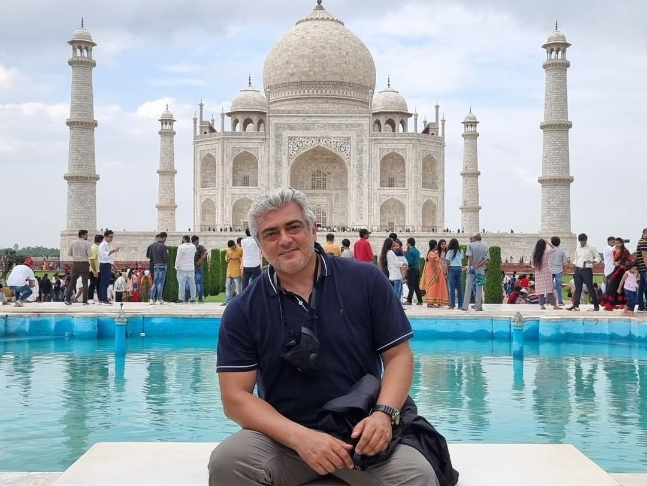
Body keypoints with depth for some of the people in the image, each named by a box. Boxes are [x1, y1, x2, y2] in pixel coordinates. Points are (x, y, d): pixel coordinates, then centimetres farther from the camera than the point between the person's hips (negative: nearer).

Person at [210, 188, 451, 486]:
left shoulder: (366, 281, 0)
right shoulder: (242, 312, -1)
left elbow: (399, 355, 3)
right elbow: (235, 397, -6)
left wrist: (384, 413, -17)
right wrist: (300, 438, -21)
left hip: (360, 431, -1)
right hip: (283, 437, 1)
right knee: (226, 462, -28)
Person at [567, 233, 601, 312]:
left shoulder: (591, 248, -2)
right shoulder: (577, 248, 13)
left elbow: (598, 257, -1)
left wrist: (593, 261, -20)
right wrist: (575, 265, 8)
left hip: (587, 270, -5)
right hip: (578, 270, 5)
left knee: (590, 287, -4)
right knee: (578, 288, 5)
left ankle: (596, 305, 3)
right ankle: (575, 305, 8)